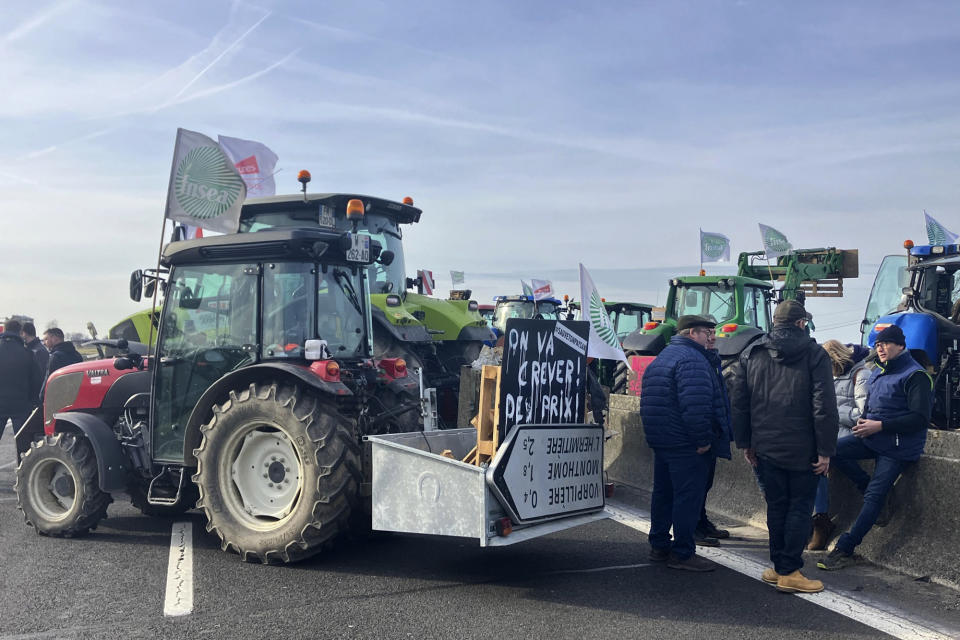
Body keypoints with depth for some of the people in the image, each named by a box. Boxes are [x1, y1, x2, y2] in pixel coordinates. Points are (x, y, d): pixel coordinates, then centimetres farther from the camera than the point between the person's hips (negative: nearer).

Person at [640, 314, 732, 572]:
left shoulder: (661, 358, 18)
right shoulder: (692, 360, -16)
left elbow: (647, 401, 22)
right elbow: (695, 404, -27)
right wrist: (703, 439, -21)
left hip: (661, 441, 10)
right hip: (686, 445, -10)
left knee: (663, 493, 16)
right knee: (688, 497, -3)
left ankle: (659, 546, 25)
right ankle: (682, 553, 2)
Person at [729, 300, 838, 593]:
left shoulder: (751, 354, 6)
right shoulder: (815, 354, -6)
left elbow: (738, 402, 7)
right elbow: (825, 406, -11)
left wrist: (746, 443, 13)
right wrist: (825, 450, -8)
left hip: (766, 447, 4)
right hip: (802, 448, -4)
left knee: (776, 506, 13)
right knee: (800, 506, 5)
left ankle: (779, 567, 18)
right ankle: (790, 572, 3)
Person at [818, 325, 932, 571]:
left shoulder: (915, 375, -11)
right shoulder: (878, 373, 14)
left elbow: (921, 418, -18)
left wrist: (879, 426, -20)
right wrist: (863, 421, 0)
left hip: (898, 447, -8)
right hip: (872, 438, 8)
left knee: (874, 498, -11)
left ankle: (844, 550, -9)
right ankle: (873, 489, 0)